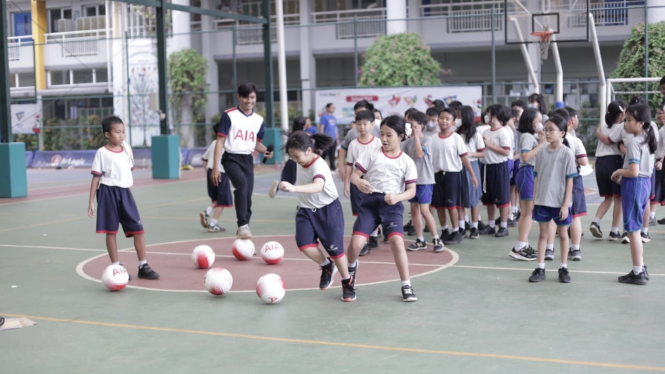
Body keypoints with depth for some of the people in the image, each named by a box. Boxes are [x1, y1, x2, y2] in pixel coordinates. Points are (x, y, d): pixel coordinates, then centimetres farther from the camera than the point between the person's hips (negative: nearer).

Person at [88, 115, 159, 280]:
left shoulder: (126, 151, 9)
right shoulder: (102, 153, -6)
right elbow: (96, 177, -6)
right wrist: (91, 201, -7)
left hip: (125, 192, 5)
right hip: (109, 193, -5)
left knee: (138, 229, 0)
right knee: (111, 231, 4)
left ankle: (143, 266, 7)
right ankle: (116, 267, 13)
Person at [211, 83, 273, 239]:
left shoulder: (259, 120, 9)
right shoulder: (229, 115, -6)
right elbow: (220, 141, -6)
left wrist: (266, 151, -4)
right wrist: (215, 167, -11)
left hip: (248, 159, 5)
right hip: (231, 158, -5)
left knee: (248, 195, 3)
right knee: (242, 185, -30)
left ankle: (244, 228, 17)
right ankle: (242, 226, -29)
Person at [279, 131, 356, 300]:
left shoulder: (319, 166, -28)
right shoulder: (301, 162, -4)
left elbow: (318, 186, -50)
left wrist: (294, 188, -63)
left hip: (328, 210, -6)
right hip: (306, 210, 6)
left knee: (335, 248, -2)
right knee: (304, 244, -14)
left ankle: (347, 284, 20)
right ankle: (327, 266, 15)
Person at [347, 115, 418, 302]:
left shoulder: (407, 162, 2)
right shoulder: (372, 155, 2)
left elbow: (411, 190, 1)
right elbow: (354, 175, 1)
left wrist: (397, 197, -19)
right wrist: (359, 182, -23)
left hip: (392, 205, 0)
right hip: (370, 202, 1)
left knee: (397, 241, -21)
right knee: (356, 243, -11)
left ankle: (406, 286, -5)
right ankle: (352, 265, 27)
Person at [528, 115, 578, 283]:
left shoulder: (567, 153, -9)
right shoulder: (542, 152, 2)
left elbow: (569, 181, -8)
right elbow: (537, 178, 7)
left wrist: (566, 204, -11)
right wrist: (534, 200, 4)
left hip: (560, 202, -3)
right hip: (542, 200, 3)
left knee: (562, 234, 10)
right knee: (543, 233, 8)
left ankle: (563, 268, 21)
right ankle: (540, 268, 13)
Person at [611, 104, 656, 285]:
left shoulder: (633, 143, -18)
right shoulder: (646, 141, 11)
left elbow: (633, 171, -24)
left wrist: (618, 172, -7)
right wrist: (623, 174, 13)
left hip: (634, 184, -10)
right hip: (645, 182, 10)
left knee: (633, 230, -2)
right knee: (635, 229, 18)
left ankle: (638, 273, 2)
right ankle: (641, 268, 24)